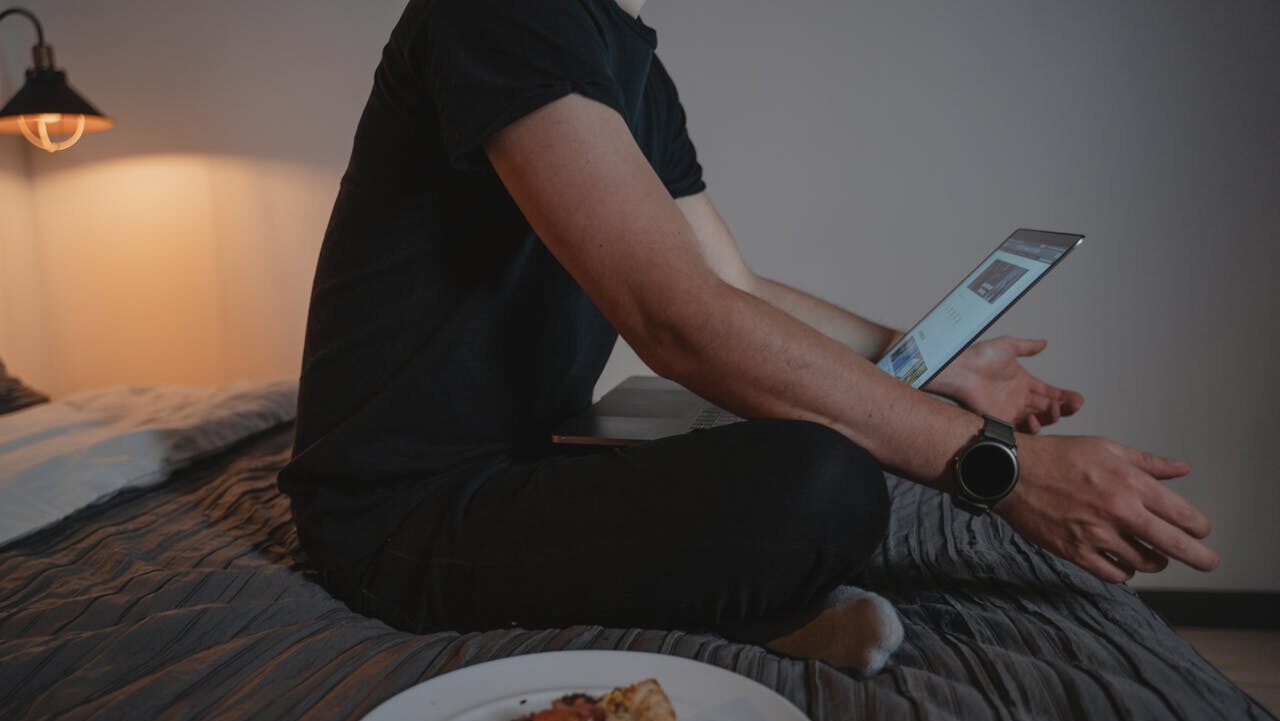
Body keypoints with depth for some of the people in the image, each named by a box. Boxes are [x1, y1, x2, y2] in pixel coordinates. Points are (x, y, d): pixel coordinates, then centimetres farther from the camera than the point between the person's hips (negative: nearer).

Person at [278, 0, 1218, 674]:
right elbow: (679, 320, -29)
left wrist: (940, 367, 14)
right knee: (822, 484, -31)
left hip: (522, 462, 9)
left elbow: (741, 293, 15)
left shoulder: (639, 75, 10)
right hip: (403, 507, -9)